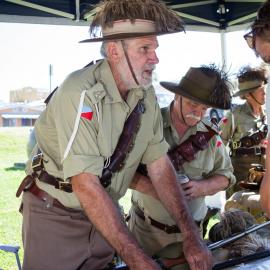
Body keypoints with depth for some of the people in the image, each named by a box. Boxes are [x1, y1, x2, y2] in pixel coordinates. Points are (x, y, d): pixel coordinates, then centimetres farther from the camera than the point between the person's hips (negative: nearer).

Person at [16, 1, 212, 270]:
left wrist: (191, 234, -12)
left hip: (104, 212, 6)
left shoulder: (145, 94, -5)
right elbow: (85, 185, -31)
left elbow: (159, 165, -3)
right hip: (55, 214, -6)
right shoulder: (80, 94, -27)